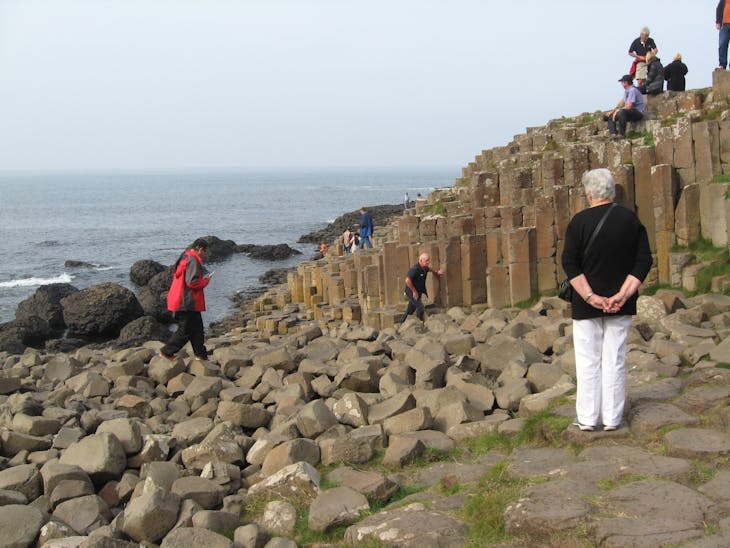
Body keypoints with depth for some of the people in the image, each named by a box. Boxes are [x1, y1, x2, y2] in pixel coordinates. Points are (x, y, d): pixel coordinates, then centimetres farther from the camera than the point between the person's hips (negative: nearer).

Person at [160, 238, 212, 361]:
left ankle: (201, 355, 19)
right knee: (185, 330, -2)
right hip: (188, 303, -11)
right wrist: (206, 281, -7)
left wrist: (202, 280, 14)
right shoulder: (193, 261, -17)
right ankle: (167, 352, 6)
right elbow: (192, 282, -25)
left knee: (196, 328, 14)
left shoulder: (185, 258, 15)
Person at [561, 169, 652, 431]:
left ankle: (587, 418, 9)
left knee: (588, 361, 6)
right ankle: (612, 418, 13)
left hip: (587, 304, -2)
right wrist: (622, 296, -9)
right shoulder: (630, 219, 1)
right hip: (621, 305, 3)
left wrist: (591, 297, -14)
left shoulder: (580, 221, -7)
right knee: (615, 360, 9)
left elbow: (570, 264, -14)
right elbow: (644, 261, -3)